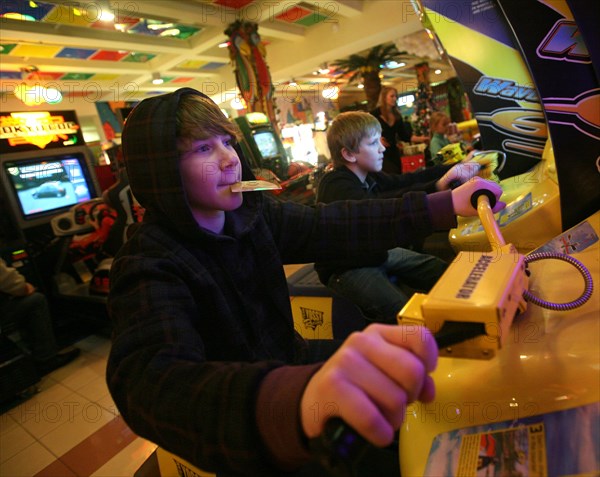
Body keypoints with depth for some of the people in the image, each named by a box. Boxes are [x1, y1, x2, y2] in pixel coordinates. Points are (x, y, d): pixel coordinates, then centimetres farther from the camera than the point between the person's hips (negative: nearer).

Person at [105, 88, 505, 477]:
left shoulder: (249, 213, -6)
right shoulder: (149, 267, -26)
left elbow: (331, 226, -4)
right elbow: (154, 383, -43)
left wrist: (445, 205, -6)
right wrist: (297, 399, -65)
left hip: (289, 366, 6)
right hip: (246, 440, -5)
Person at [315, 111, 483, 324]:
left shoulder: (368, 176, 1)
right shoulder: (336, 186, -26)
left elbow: (407, 180, -2)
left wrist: (455, 169, -9)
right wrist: (437, 186, -49)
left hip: (377, 254, 9)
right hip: (347, 269, -8)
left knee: (445, 273, 8)